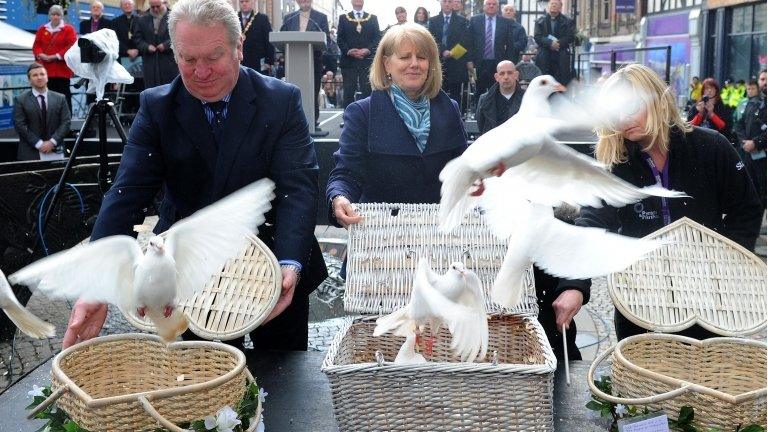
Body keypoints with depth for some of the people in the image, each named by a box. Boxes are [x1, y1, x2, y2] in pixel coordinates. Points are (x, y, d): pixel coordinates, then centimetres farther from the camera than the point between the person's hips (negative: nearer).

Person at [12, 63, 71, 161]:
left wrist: (52, 142, -9)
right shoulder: (20, 100, 4)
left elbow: (65, 122, 4)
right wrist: (39, 144, -11)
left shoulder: (60, 98, 10)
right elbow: (20, 125, -3)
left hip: (56, 151, 2)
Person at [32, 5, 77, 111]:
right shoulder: (42, 29, 15)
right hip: (46, 69, 4)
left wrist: (55, 56, -15)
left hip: (62, 69, -4)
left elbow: (71, 47, -10)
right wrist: (41, 55, -10)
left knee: (64, 96, -4)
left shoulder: (69, 29, 0)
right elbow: (36, 45, 12)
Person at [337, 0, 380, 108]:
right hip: (349, 60, 0)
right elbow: (340, 39, 6)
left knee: (367, 91, -3)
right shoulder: (343, 18, 13)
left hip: (367, 60, 0)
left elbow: (377, 38, 6)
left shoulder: (372, 18, 14)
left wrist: (368, 50, -10)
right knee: (348, 91, -1)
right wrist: (348, 51, -10)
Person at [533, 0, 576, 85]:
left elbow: (571, 37, 2)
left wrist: (559, 43, -16)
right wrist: (550, 43, -17)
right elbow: (537, 37, 1)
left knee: (562, 79, -16)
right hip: (544, 54, 1)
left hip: (561, 55, -1)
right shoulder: (540, 21, 14)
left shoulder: (568, 21, 12)